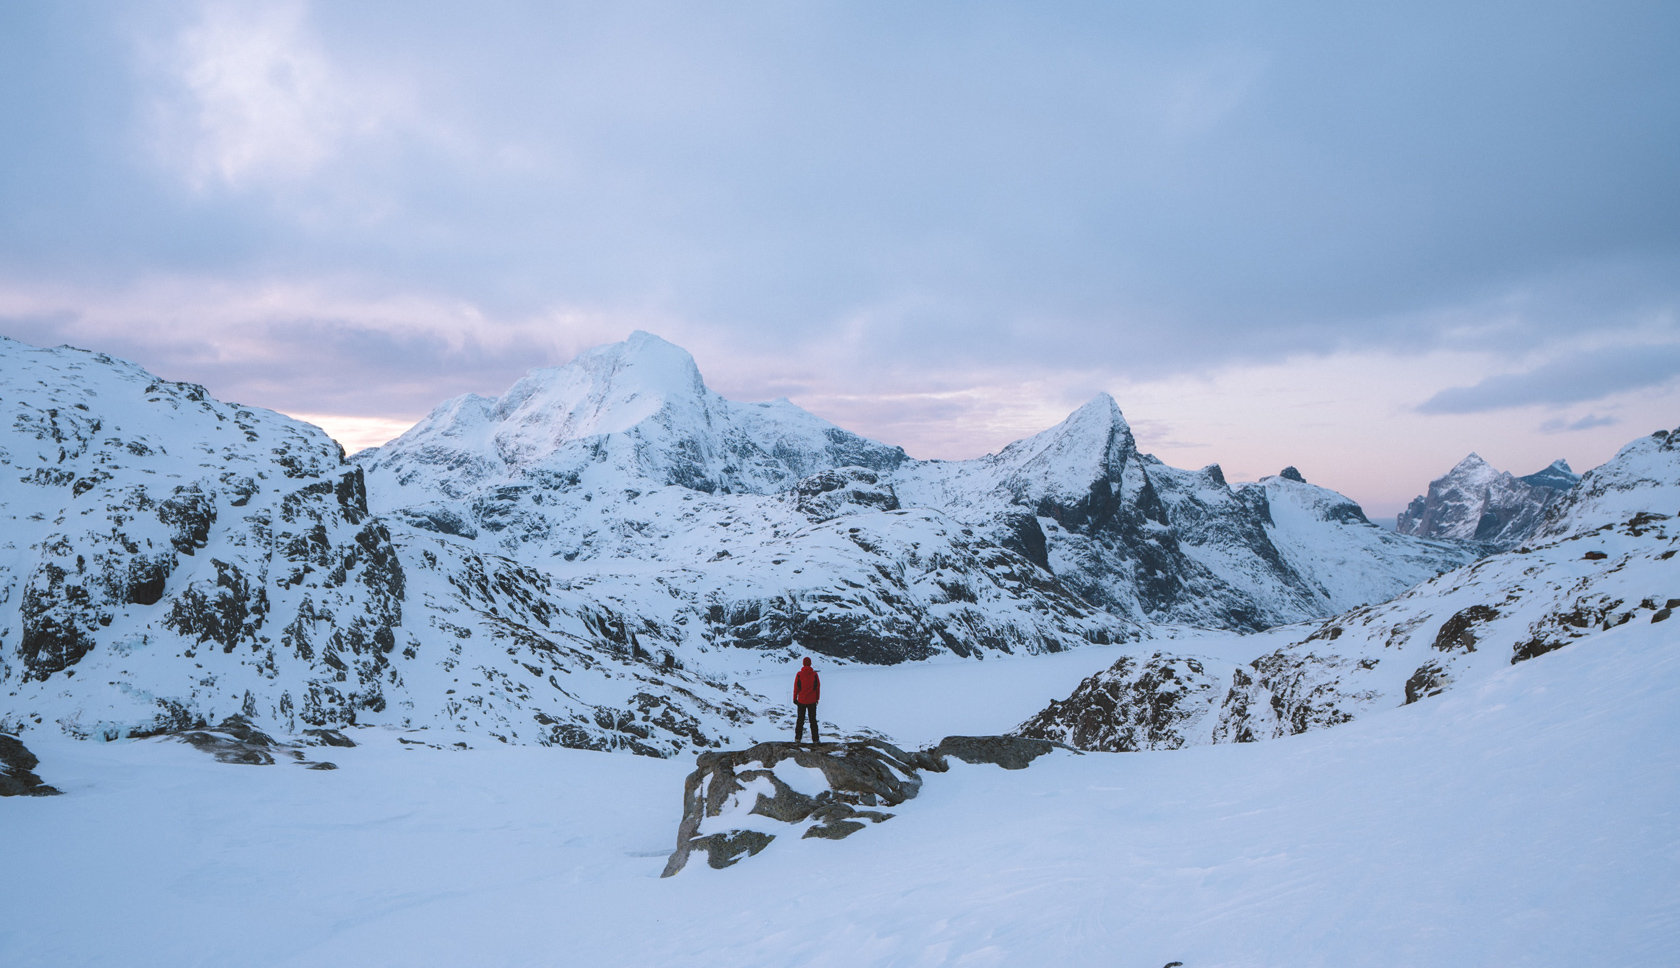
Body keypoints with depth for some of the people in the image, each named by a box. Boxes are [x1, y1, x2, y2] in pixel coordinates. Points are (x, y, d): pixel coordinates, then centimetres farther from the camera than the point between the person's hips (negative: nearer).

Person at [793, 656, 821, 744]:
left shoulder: (799, 674, -10)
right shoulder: (814, 674, -8)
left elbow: (796, 687, -4)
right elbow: (818, 687, 1)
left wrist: (795, 698, 8)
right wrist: (817, 698, 14)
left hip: (801, 701, 0)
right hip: (812, 701, 0)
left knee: (800, 719, 13)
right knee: (813, 720, 8)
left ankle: (798, 737, 15)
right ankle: (815, 739, 8)